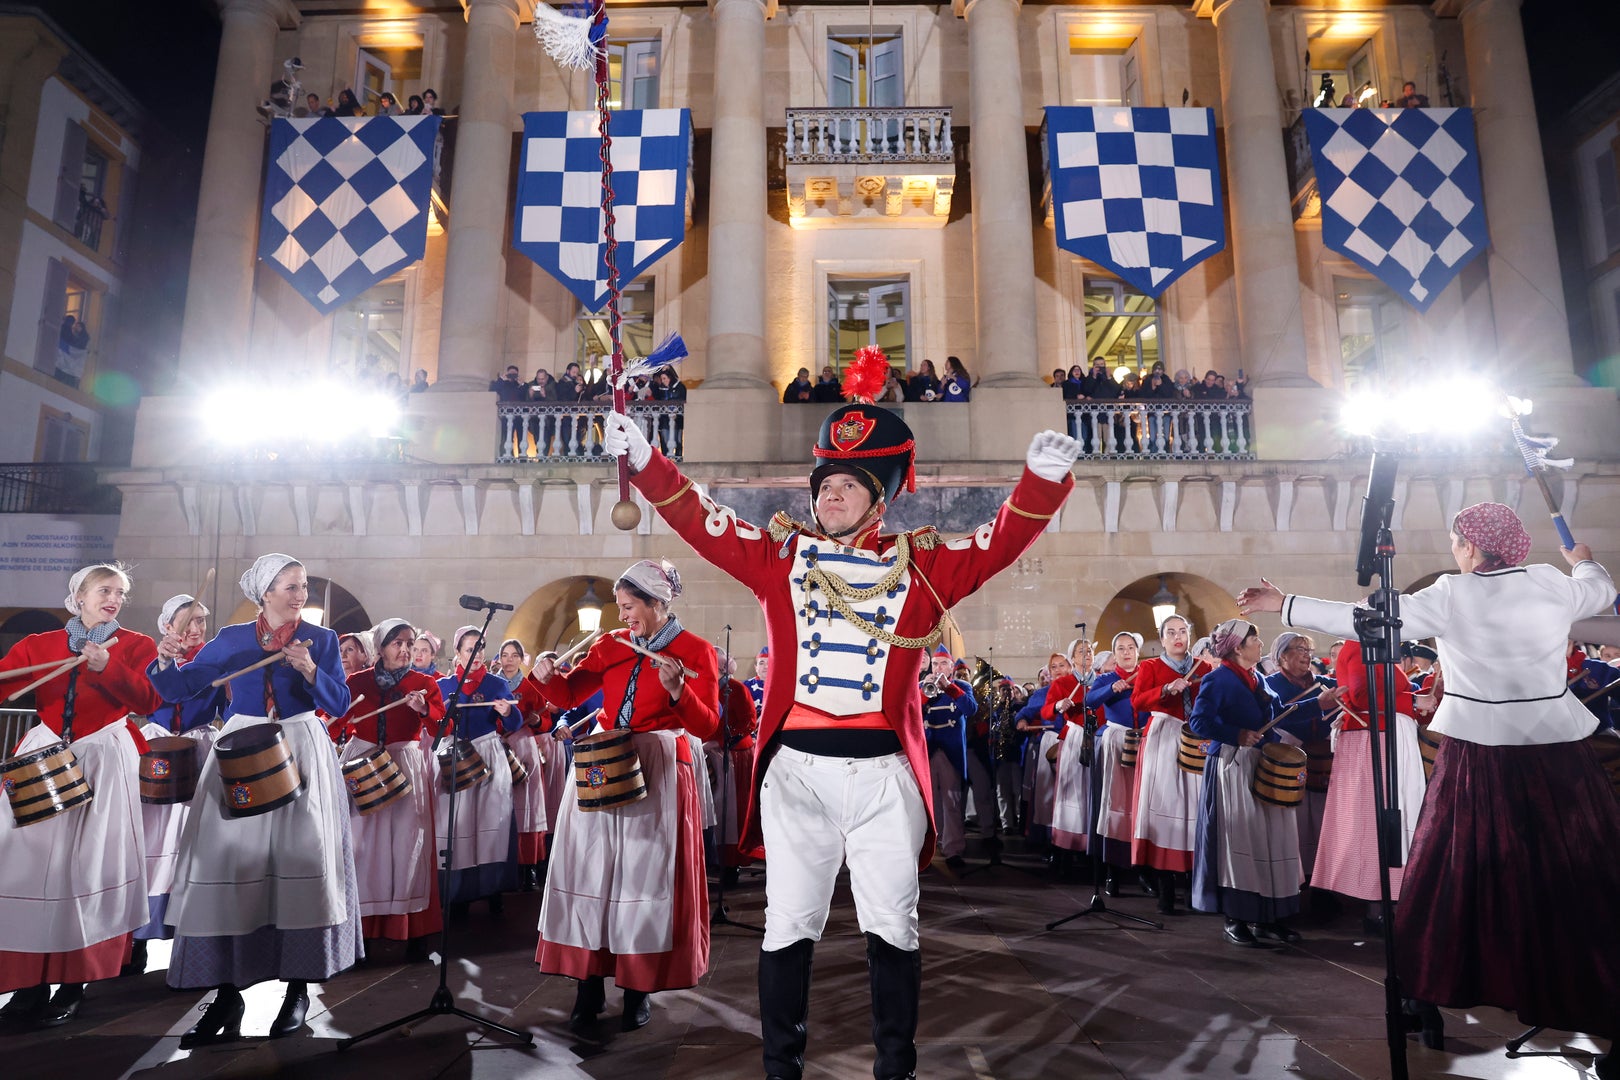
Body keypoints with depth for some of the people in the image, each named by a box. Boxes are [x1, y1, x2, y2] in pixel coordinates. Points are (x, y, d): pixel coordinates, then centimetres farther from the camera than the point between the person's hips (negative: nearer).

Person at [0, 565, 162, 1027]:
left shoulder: (136, 645, 5)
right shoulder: (39, 644, 11)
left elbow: (150, 702, -7)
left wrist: (109, 667, -18)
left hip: (103, 762, -2)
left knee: (86, 863, -4)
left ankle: (74, 983, 8)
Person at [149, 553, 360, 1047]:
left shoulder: (320, 638, 3)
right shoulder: (232, 638, 7)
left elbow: (339, 704, -3)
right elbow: (180, 687, 3)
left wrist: (309, 669, -19)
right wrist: (166, 661, -17)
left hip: (301, 752, -1)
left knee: (300, 861, -5)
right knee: (229, 862, -3)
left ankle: (298, 987, 7)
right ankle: (227, 992, 6)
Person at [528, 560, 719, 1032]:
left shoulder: (696, 651, -5)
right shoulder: (610, 644, 8)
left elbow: (708, 728, -11)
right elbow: (569, 694, 5)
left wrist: (677, 691, -26)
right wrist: (546, 675, -14)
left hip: (657, 773, -4)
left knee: (645, 875, 1)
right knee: (591, 871, 5)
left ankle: (640, 988, 16)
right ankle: (590, 984, 17)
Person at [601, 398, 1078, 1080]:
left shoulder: (920, 563, 7)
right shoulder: (781, 552, 8)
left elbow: (1004, 540, -1)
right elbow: (697, 520, 2)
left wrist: (1044, 480, -18)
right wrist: (645, 462, -11)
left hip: (884, 773, 0)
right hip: (795, 768, 0)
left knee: (892, 929, 9)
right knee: (788, 927, 9)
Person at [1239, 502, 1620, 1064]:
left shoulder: (1449, 597, -7)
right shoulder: (1552, 585, 1)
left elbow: (1359, 619, -9)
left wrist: (1282, 604, -3)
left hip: (1479, 757, -1)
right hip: (1557, 757, 1)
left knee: (1454, 875, 11)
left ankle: (1428, 1000, 22)